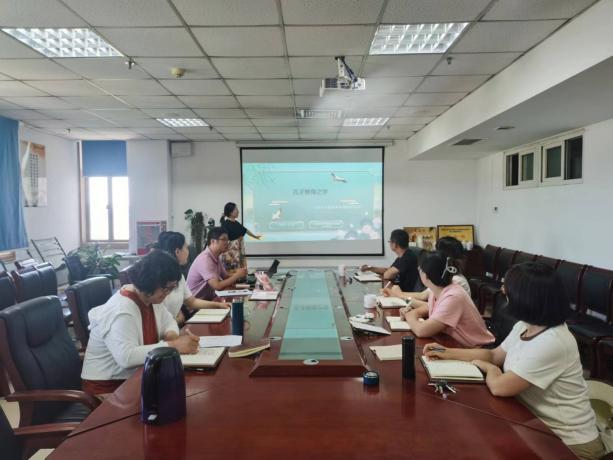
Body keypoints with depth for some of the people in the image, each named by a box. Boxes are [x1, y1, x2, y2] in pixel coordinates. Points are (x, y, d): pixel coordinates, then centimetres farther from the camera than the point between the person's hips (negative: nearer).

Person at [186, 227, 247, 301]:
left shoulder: (216, 257, 6)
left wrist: (237, 274, -9)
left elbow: (226, 277, 11)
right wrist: (237, 275, -18)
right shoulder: (205, 259, -22)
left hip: (209, 298, 8)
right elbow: (217, 286, -28)